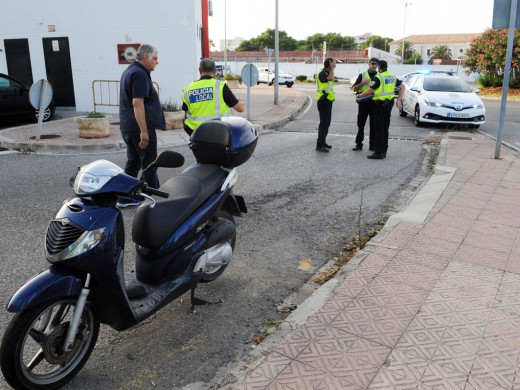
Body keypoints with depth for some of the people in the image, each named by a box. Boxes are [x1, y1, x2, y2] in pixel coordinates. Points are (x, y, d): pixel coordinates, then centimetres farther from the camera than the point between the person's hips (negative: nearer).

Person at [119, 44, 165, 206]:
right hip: (140, 128, -10)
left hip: (128, 128, 10)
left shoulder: (129, 71, 17)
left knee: (133, 162, 15)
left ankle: (124, 198, 20)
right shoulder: (140, 74, -16)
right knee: (149, 165, -1)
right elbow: (137, 103, -25)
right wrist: (144, 131, -27)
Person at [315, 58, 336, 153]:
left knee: (326, 123, 13)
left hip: (328, 101, 10)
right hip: (323, 101, -10)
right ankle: (319, 145, -11)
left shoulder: (327, 73, 18)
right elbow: (330, 78, -33)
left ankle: (323, 142, 22)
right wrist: (332, 68, -23)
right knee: (323, 123, -12)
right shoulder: (322, 73, -14)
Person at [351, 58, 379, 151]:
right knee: (361, 124, 2)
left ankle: (372, 145, 11)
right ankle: (359, 144, 10)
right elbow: (354, 89, 2)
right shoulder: (362, 75, 8)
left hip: (375, 102, 1)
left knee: (374, 125, 4)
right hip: (364, 102, -1)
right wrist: (363, 83, -14)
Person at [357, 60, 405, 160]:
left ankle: (378, 153, -5)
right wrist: (399, 100, 16)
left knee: (378, 129, -4)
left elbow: (370, 91, -15)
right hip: (389, 103, 8)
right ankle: (383, 152, 19)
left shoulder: (378, 77, -13)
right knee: (385, 129, 14)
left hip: (380, 104, -8)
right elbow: (402, 87, 15)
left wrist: (359, 96, 0)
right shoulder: (392, 76, 11)